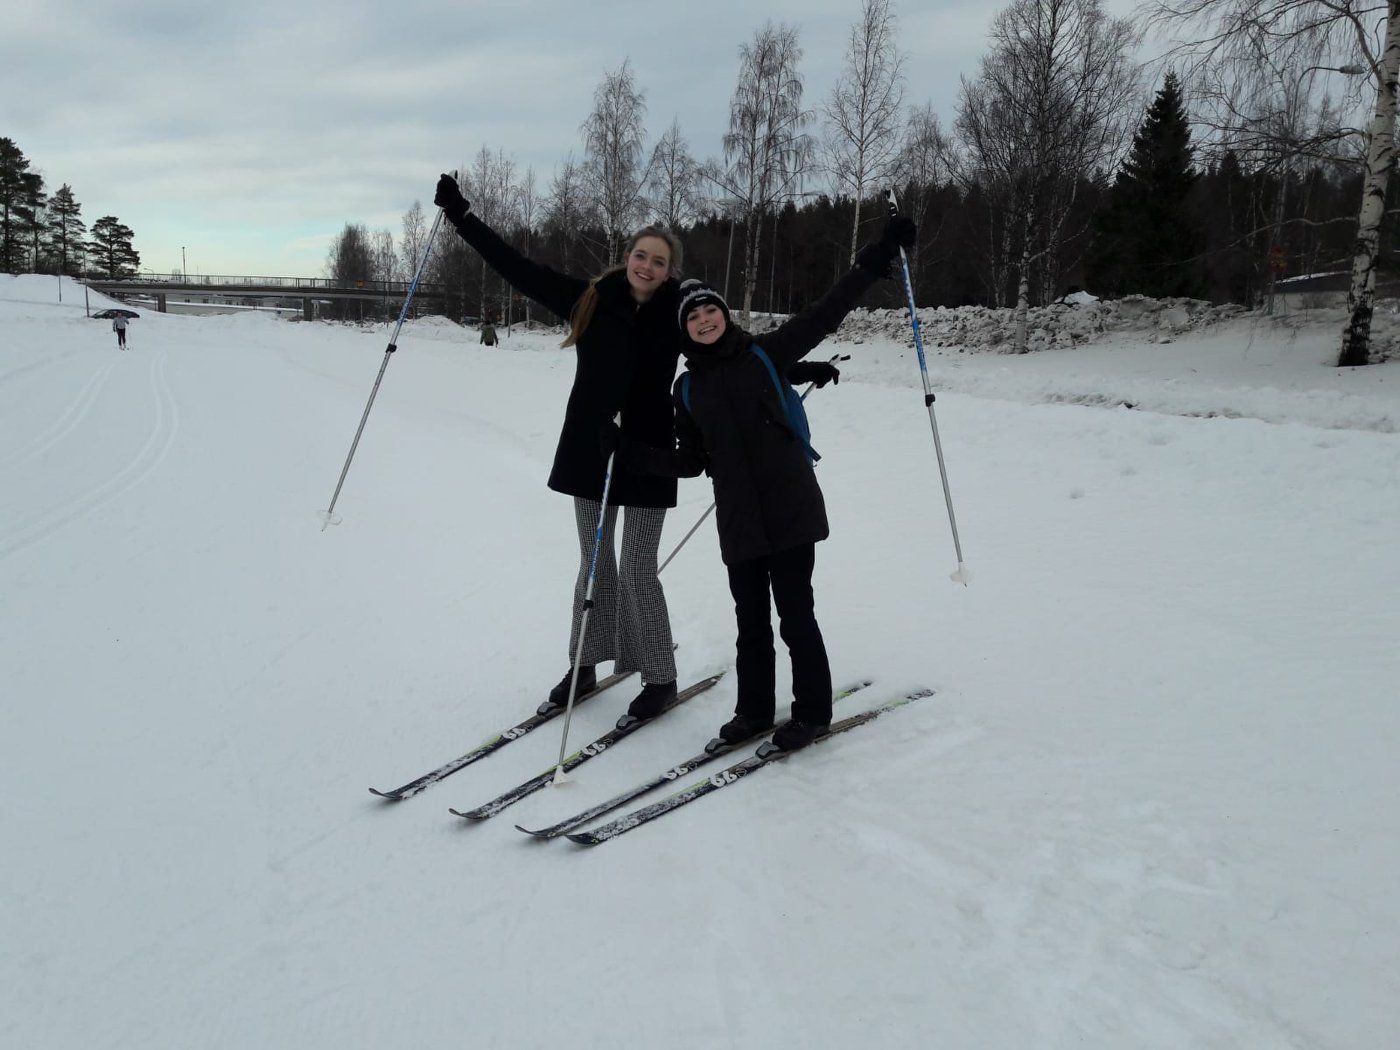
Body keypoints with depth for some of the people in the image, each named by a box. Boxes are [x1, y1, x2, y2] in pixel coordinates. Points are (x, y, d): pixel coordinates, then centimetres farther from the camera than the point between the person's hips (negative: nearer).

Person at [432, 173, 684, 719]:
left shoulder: (677, 316, -4)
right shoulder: (588, 299, -1)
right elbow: (520, 269, 2)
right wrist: (461, 214, 3)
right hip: (590, 451, 2)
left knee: (637, 569, 0)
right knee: (595, 562, 13)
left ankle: (659, 677, 15)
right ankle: (585, 664, 28)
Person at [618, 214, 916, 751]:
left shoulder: (764, 354, 1)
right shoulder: (688, 389, 9)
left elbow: (825, 314, -1)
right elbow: (690, 461, 12)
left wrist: (877, 257, -5)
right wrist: (633, 452, 1)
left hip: (790, 510, -3)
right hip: (738, 520, 3)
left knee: (795, 614, 2)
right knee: (750, 620, 12)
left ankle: (813, 711, 19)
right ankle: (755, 709, 28)